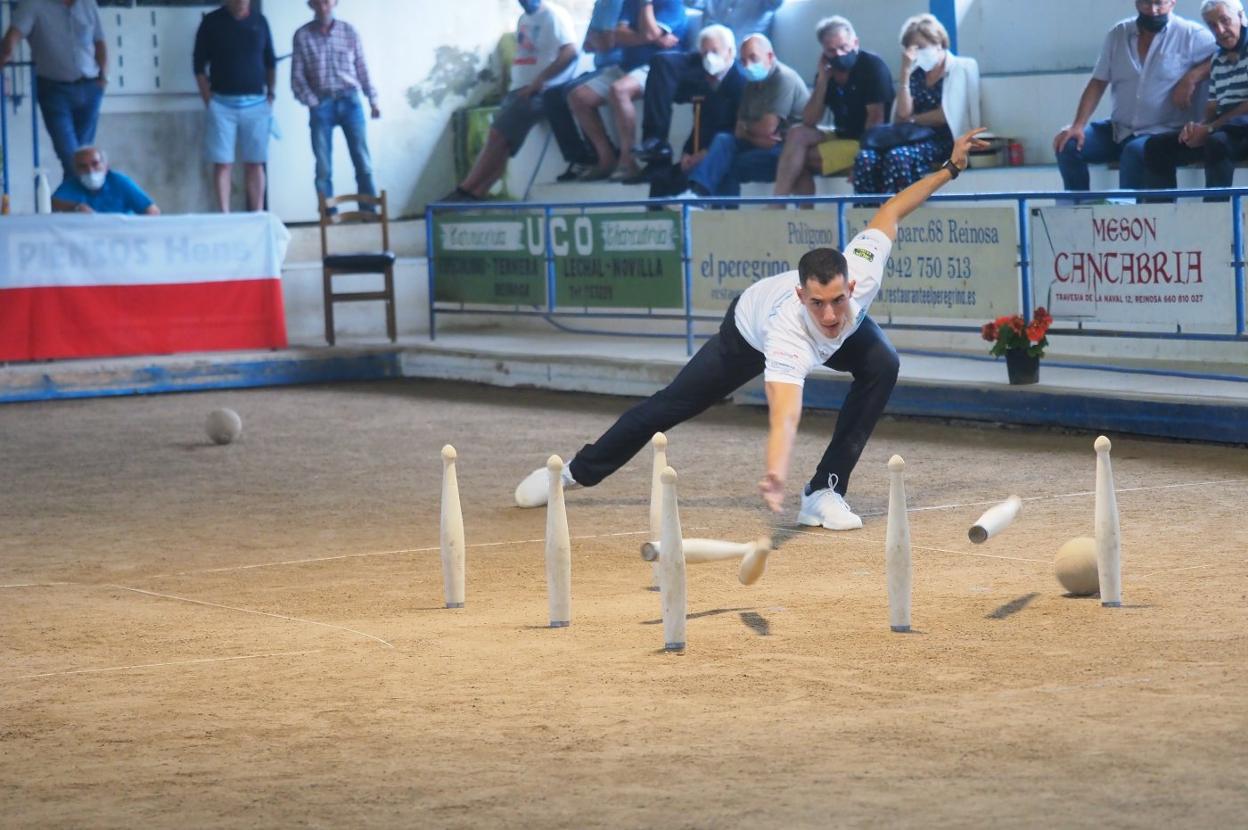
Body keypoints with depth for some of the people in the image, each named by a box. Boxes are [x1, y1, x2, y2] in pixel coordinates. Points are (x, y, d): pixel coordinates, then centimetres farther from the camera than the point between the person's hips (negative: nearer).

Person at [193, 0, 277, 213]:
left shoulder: (259, 21, 7)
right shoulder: (212, 22, -1)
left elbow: (270, 62, 16)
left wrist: (272, 95, 8)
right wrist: (209, 101, -5)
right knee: (222, 163, -4)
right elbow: (199, 65, 0)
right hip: (223, 104, -2)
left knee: (255, 163, 3)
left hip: (256, 104, 2)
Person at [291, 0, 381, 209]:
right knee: (323, 168, -1)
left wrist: (373, 99, 6)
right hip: (321, 105, -1)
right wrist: (313, 102, -9)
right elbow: (297, 76, 1)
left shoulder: (349, 31, 6)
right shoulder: (302, 35, 1)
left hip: (350, 101, 1)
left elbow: (362, 67, 10)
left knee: (363, 162, -2)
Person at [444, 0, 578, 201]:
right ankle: (475, 195, -14)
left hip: (542, 91, -8)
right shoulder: (524, 19, 19)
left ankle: (465, 192, -13)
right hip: (521, 90, 8)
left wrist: (538, 81, -20)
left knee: (498, 135, -16)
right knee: (499, 140, -6)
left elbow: (570, 52, -19)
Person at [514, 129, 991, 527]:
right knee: (673, 405, 6)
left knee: (882, 365, -25)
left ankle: (824, 492, -16)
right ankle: (577, 472, 28)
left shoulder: (863, 269, -41)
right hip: (751, 330, -4)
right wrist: (775, 474, -78)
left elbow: (891, 210, -23)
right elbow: (785, 414, -62)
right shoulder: (789, 336, -51)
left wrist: (951, 167, -19)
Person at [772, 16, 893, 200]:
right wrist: (822, 80, -10)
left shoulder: (872, 65, -12)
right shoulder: (828, 73, 6)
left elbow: (876, 118, -17)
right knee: (797, 134, -15)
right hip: (842, 137, 7)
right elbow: (809, 122, -2)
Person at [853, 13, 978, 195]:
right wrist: (905, 72, 2)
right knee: (865, 158, -28)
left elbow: (948, 114, -5)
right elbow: (903, 115, 5)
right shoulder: (916, 74, 20)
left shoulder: (961, 68, 7)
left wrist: (912, 120, 6)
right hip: (914, 138, 5)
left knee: (897, 156, -38)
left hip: (944, 140, -5)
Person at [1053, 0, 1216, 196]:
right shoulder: (1118, 34, 8)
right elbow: (1097, 84, 6)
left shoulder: (1190, 35, -4)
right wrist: (1078, 125, -7)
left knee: (1134, 151, -36)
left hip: (1161, 133, -5)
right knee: (1067, 144, -16)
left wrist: (1192, 78, -20)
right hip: (1117, 129, 5)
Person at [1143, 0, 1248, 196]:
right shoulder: (1218, 60, 18)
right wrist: (1199, 127, -6)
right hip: (1222, 128, 8)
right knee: (1156, 145, -2)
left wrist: (1209, 129, -14)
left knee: (1217, 141, -39)